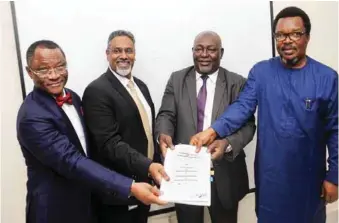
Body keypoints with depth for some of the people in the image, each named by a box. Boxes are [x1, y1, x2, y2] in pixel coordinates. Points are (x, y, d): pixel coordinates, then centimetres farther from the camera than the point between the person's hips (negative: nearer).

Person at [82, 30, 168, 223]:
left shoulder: (141, 86, 8)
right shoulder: (97, 91, -18)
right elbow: (110, 143, -25)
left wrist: (153, 167, 12)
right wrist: (148, 166, -35)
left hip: (144, 182, 7)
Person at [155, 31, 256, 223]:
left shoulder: (237, 83, 0)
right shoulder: (177, 79, 4)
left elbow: (247, 124, -6)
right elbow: (166, 114, -3)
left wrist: (228, 143, -26)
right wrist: (163, 134, -26)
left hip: (224, 173, 0)